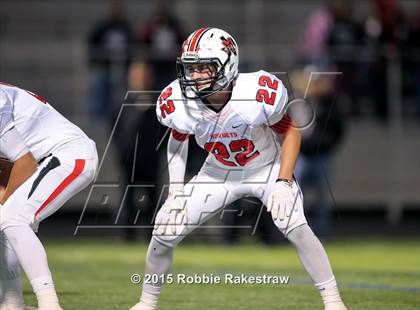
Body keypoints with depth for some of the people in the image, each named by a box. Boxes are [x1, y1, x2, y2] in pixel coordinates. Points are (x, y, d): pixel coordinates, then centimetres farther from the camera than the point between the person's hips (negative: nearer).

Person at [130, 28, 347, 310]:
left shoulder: (258, 95, -32)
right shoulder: (178, 104, -23)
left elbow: (291, 133, -14)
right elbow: (178, 140, 1)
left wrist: (283, 183, -22)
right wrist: (176, 192, -4)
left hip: (267, 168, -3)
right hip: (218, 174, 3)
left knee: (295, 227, -26)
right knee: (165, 230, -6)